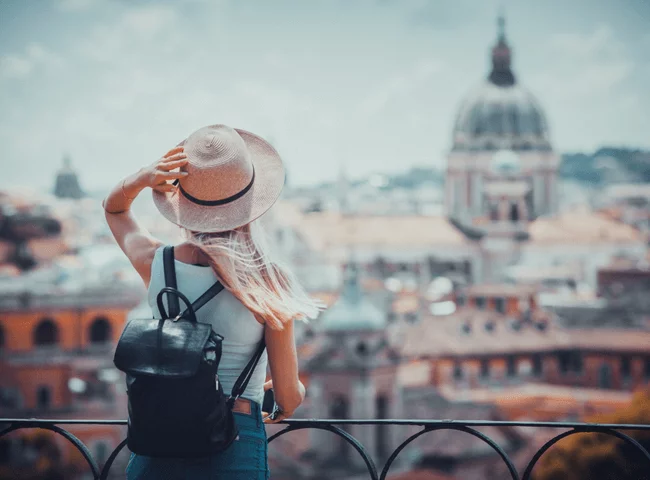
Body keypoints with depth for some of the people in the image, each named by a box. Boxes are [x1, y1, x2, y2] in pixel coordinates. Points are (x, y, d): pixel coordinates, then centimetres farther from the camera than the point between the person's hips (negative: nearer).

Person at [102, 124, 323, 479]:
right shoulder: (267, 281, -12)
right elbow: (288, 396, -4)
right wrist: (292, 397, 21)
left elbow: (114, 209, 19)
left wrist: (142, 178, -2)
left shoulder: (155, 264, -5)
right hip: (234, 447, -3)